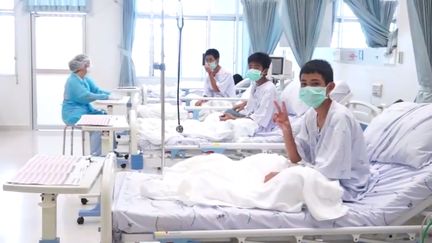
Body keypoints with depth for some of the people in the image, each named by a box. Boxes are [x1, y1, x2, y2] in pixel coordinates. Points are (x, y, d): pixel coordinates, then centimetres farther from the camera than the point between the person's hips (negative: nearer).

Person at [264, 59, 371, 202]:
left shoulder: (339, 118, -24)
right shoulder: (311, 114, 0)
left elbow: (326, 171, -27)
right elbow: (296, 158, 0)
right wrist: (286, 129, -15)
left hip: (346, 185, -8)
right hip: (324, 175, 8)